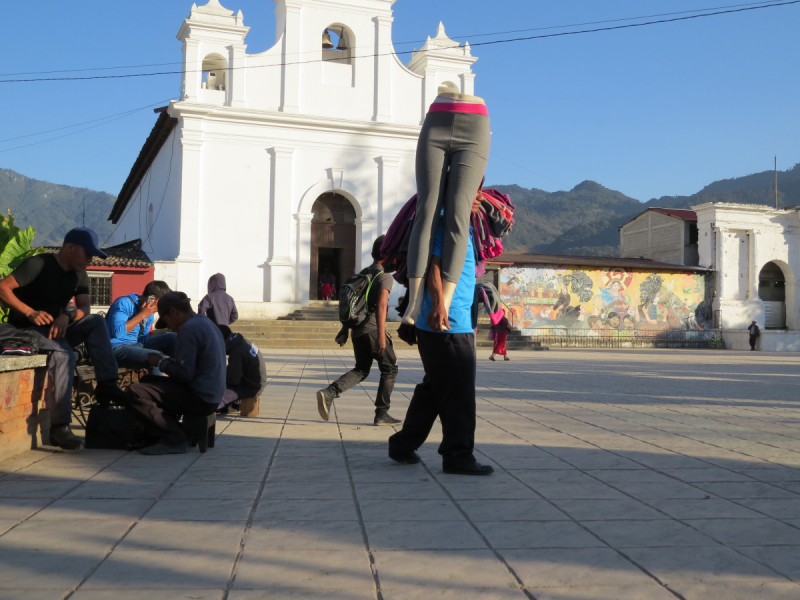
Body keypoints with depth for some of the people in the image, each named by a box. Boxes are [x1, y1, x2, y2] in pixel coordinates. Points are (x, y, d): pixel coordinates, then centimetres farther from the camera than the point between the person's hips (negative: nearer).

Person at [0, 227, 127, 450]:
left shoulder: (79, 274, 6)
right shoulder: (38, 264, -14)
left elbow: (85, 308, -2)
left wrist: (67, 316, -25)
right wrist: (31, 313, -29)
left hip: (56, 329, 7)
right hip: (25, 330, -6)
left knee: (96, 322, -17)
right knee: (64, 354, -34)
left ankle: (106, 385, -24)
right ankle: (59, 427, -34)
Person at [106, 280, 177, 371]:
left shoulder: (149, 314, 11)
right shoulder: (124, 303, -13)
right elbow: (117, 332, -25)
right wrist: (142, 315, -20)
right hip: (117, 348, -9)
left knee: (174, 338, -4)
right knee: (157, 357, -31)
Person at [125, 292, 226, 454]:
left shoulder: (189, 328, -16)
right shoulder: (205, 322, 15)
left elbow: (185, 373, -21)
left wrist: (161, 363, -4)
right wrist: (166, 361, 16)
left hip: (200, 399, -11)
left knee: (134, 392, -14)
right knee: (148, 380, 24)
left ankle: (174, 440, -9)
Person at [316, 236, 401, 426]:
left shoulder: (362, 274, 16)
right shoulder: (385, 277, -7)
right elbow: (381, 306, -19)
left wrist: (345, 329, 24)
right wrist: (381, 334, -22)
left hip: (357, 330, 7)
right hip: (373, 330, -7)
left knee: (361, 370, 17)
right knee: (390, 369, 8)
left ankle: (329, 392, -5)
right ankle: (381, 414, 6)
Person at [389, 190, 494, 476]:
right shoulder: (446, 224, -10)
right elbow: (434, 264, -22)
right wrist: (438, 304, -34)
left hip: (457, 324, 10)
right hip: (449, 325, -10)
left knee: (434, 389, 15)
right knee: (458, 393, -3)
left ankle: (403, 446, 23)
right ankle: (458, 455, 6)